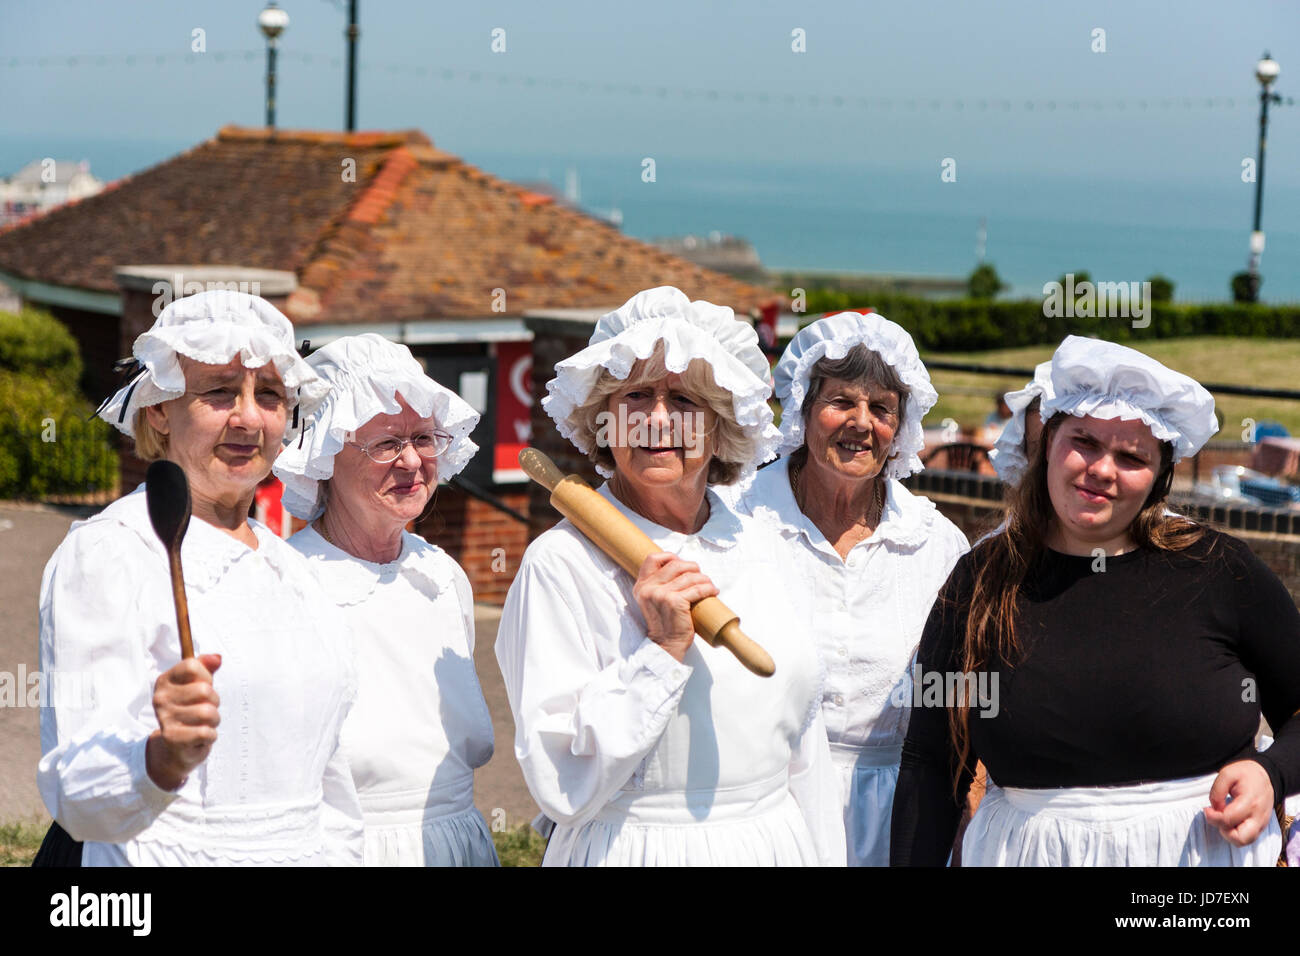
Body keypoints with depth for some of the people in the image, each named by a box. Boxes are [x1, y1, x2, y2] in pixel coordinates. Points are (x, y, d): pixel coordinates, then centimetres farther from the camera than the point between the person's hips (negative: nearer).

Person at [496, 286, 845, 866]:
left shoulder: (758, 547, 4)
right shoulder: (561, 564, -13)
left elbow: (804, 752, 10)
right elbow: (561, 790, -18)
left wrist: (826, 858, 8)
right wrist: (662, 652, -22)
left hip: (777, 841, 5)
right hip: (636, 850, -5)